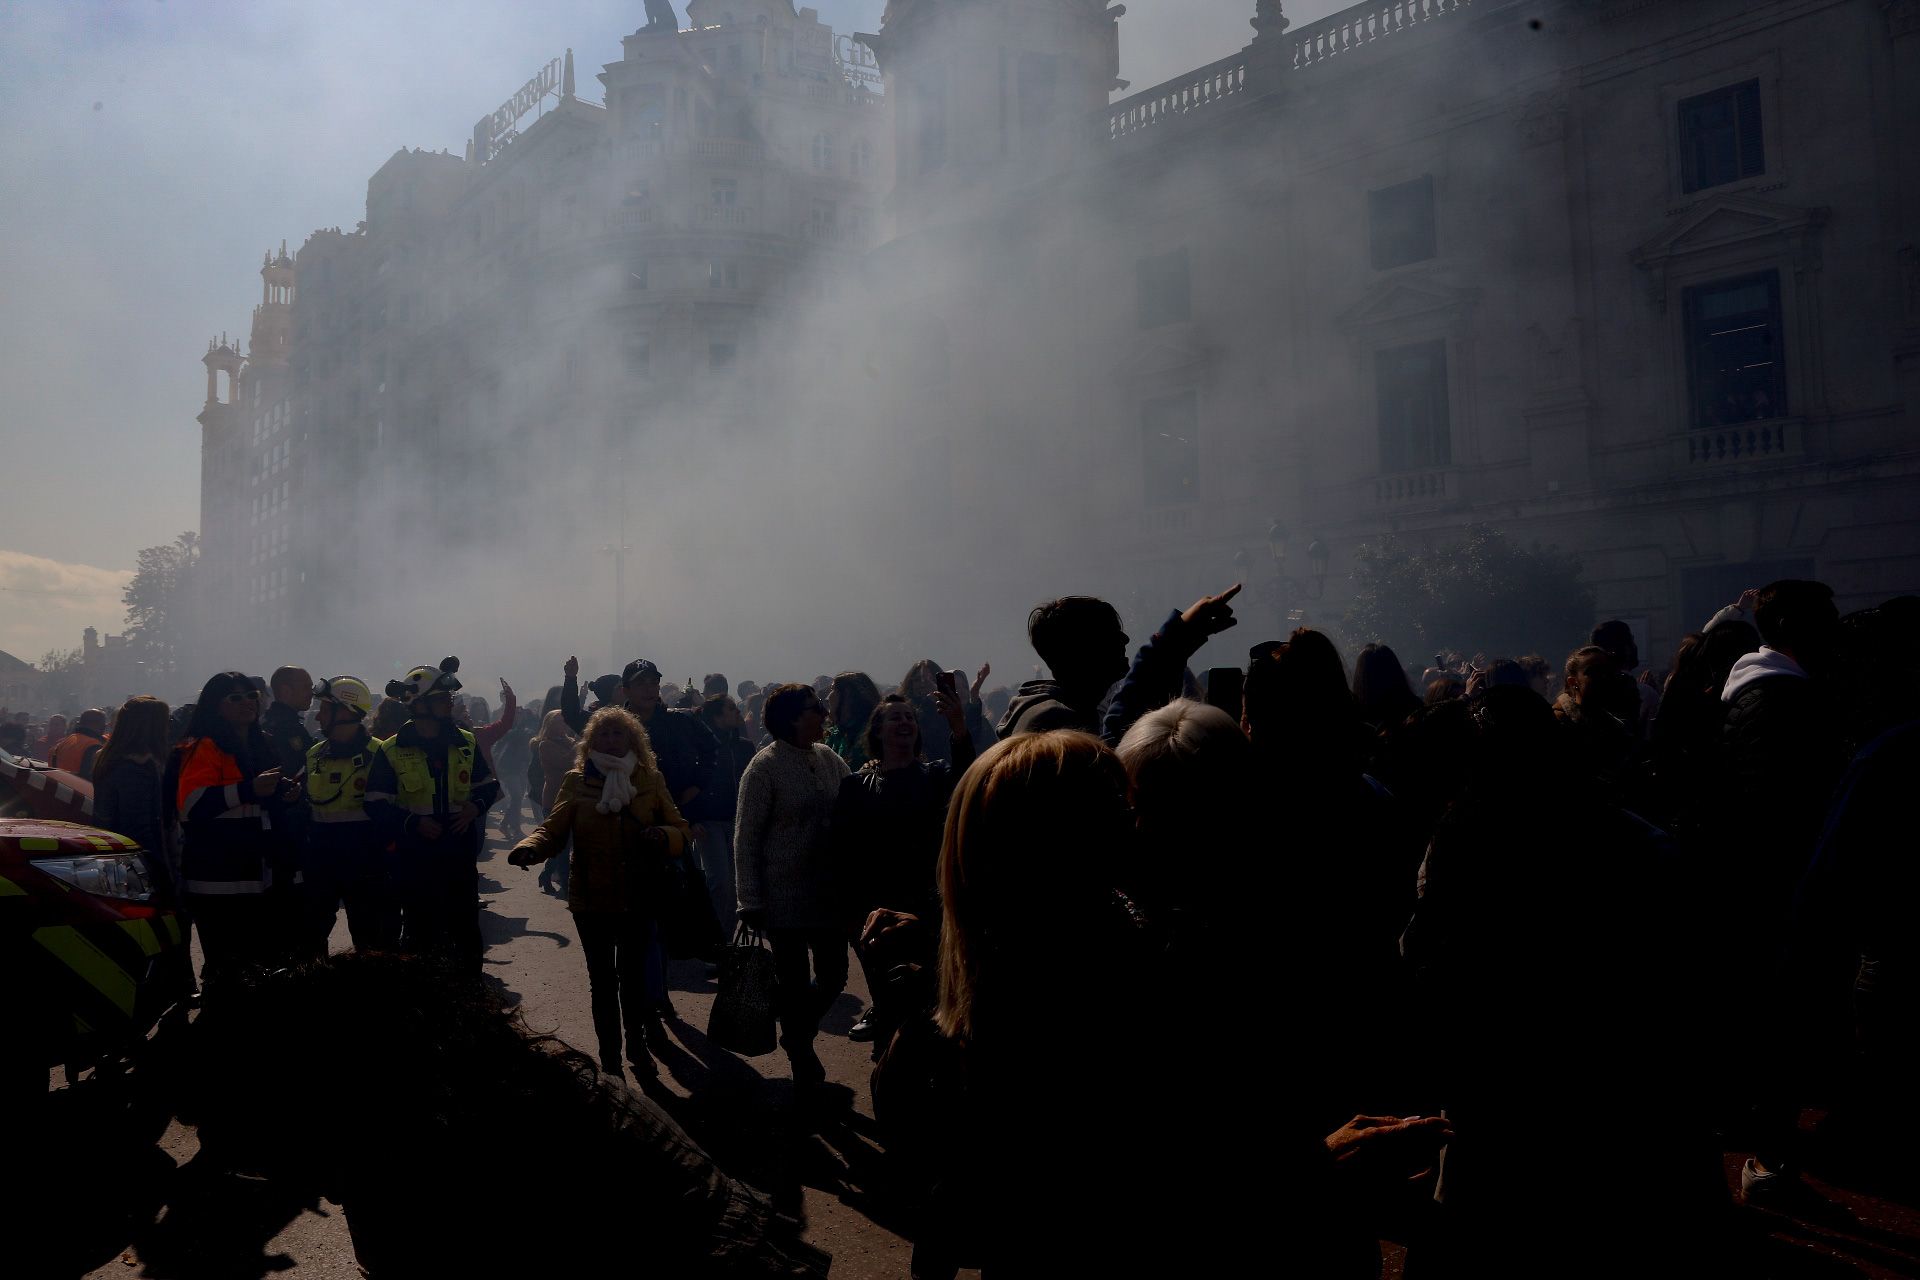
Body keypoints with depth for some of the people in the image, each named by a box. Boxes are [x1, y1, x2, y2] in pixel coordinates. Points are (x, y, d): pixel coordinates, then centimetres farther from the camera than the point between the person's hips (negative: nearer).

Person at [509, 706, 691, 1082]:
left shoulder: (650, 780, 1)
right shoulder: (576, 781, -1)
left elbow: (681, 830, -1)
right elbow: (553, 828, -10)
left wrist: (663, 836, -24)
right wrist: (529, 848, -31)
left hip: (637, 899, 0)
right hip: (591, 900, 0)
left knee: (633, 977, 5)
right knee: (602, 981, 12)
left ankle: (637, 1047, 29)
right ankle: (610, 1058, 26)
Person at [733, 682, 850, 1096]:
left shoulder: (828, 758, 4)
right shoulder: (765, 767, -11)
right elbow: (746, 837, -10)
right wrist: (750, 901, -12)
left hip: (829, 890, 5)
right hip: (785, 895, -5)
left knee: (834, 975, 11)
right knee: (794, 983, 6)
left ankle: (798, 1035, 39)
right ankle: (802, 1062, 26)